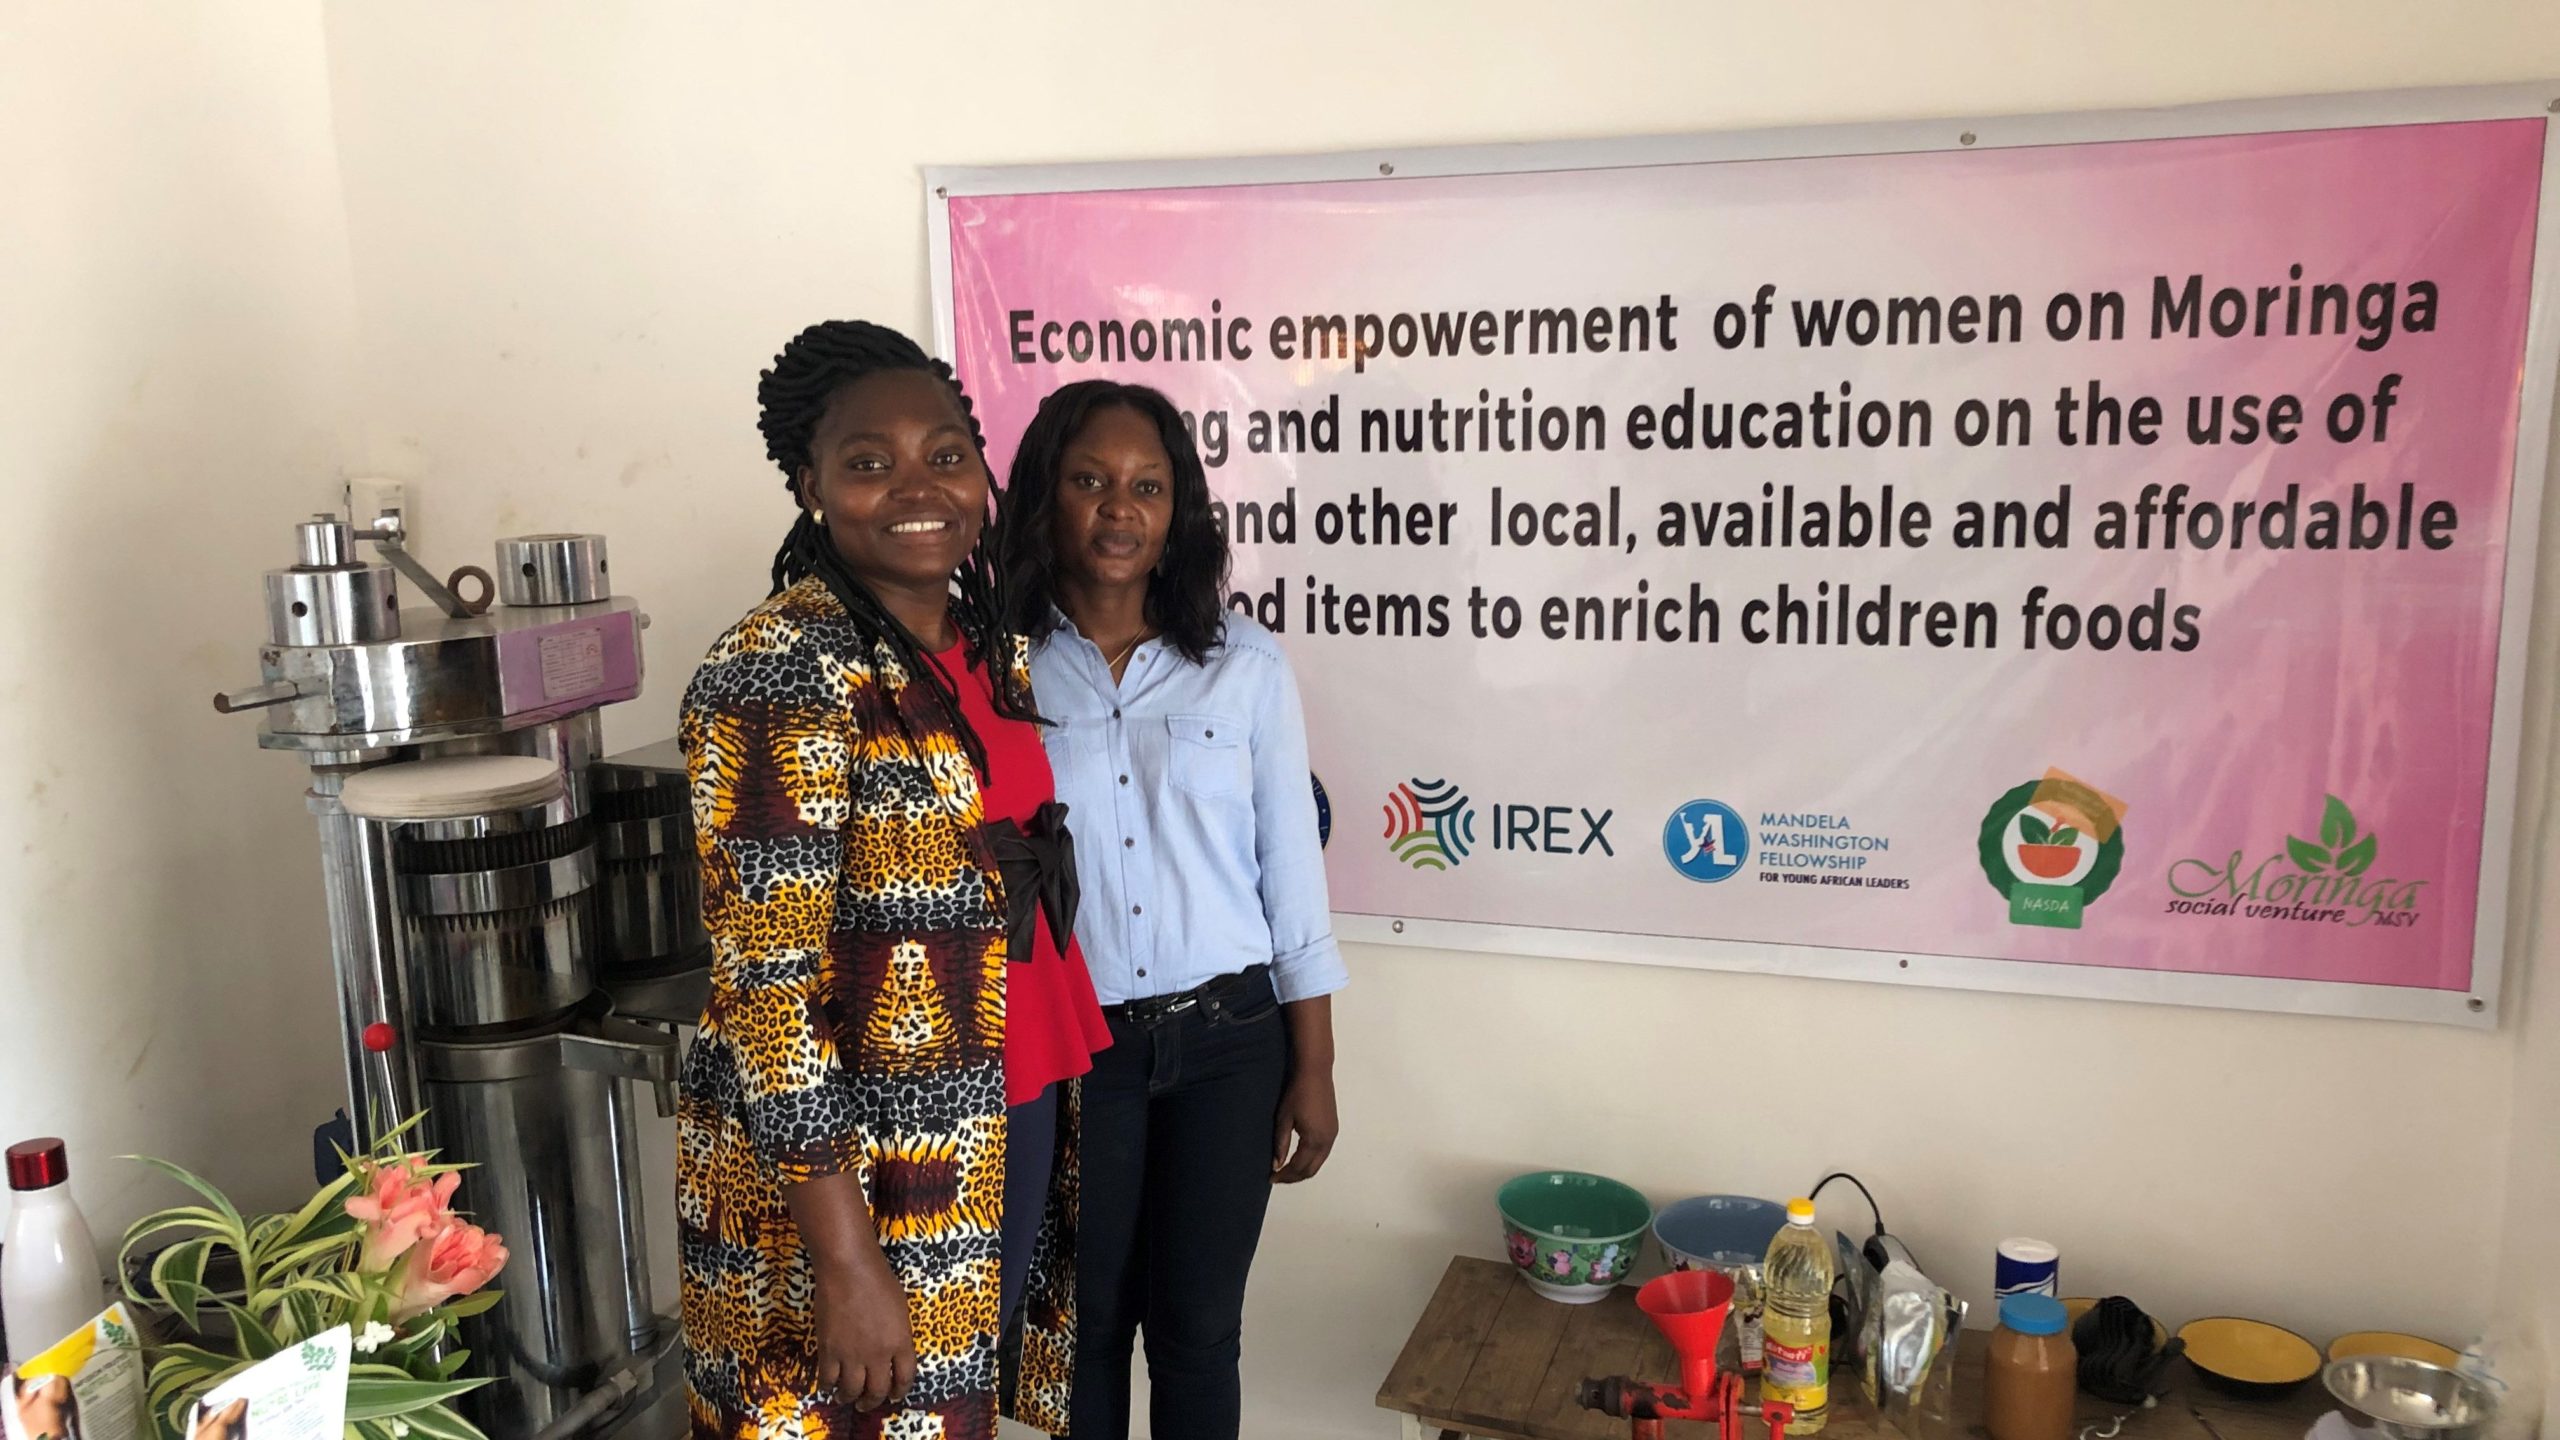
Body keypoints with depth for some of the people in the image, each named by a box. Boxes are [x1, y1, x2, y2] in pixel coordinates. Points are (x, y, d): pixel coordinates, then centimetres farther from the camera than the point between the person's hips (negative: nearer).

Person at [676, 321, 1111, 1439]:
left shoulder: (992, 643, 5)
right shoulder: (784, 672, -19)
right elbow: (766, 982, -21)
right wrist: (845, 1254, -22)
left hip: (1010, 1122, 7)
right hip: (848, 1157, -7)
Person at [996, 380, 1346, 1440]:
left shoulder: (1244, 665, -4)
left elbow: (1290, 872, 0)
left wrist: (1314, 1069, 0)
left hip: (1227, 1044, 1)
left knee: (1198, 1329, 13)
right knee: (1087, 1322, 16)